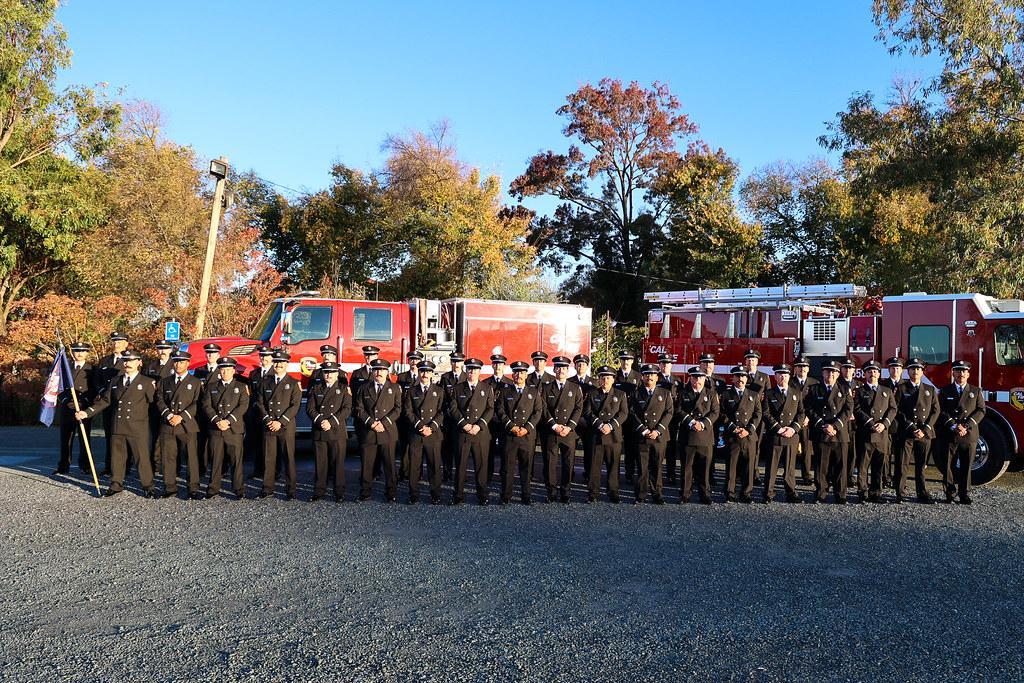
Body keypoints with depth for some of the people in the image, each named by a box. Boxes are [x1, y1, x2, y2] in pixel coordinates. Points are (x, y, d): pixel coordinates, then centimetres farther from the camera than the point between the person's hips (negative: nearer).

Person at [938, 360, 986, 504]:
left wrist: (966, 426, -12)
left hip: (969, 435, 1)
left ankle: (964, 495, 10)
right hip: (949, 435, 0)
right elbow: (941, 411, 0)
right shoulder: (945, 391, 9)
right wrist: (953, 426, -14)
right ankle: (949, 493, 10)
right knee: (948, 465, 0)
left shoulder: (976, 391, 11)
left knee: (966, 466, 2)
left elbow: (980, 411, 2)